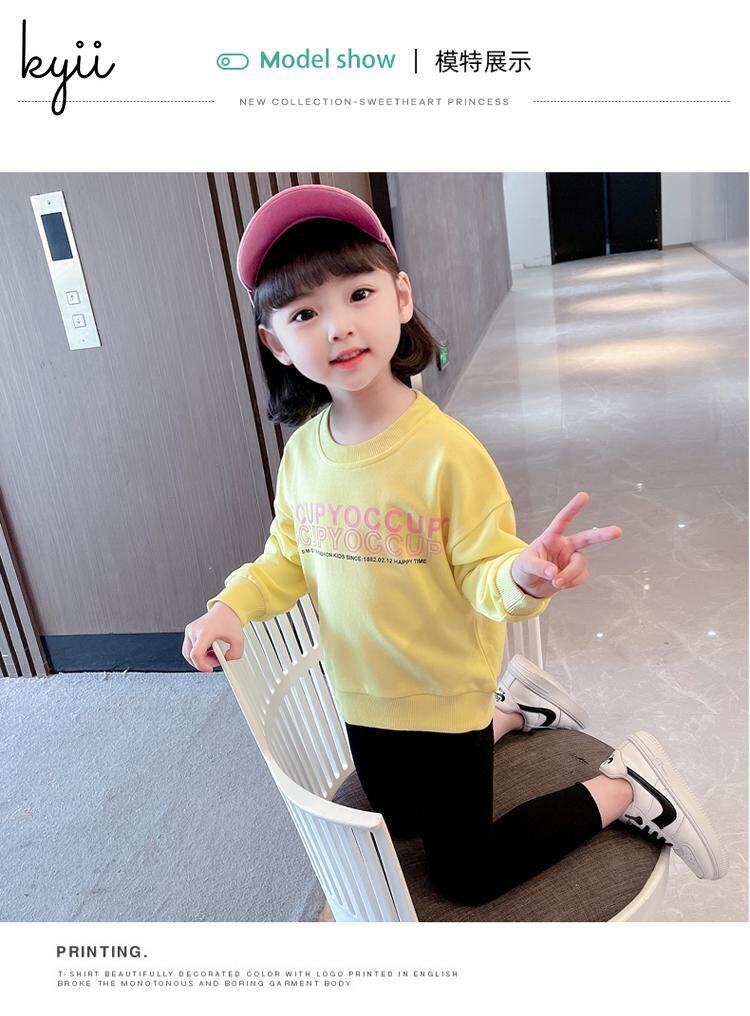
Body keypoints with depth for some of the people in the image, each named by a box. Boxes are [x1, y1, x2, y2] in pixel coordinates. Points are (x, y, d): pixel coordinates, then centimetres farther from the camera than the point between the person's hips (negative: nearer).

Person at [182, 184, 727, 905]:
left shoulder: (446, 451, -27)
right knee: (400, 822, 30)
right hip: (363, 696, 6)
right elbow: (289, 559, 2)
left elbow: (481, 575, -22)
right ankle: (513, 707, 43)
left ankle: (627, 786, 24)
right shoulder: (304, 448, -10)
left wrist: (521, 577, -44)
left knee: (464, 879, 11)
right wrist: (232, 605, -15)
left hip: (444, 698, -6)